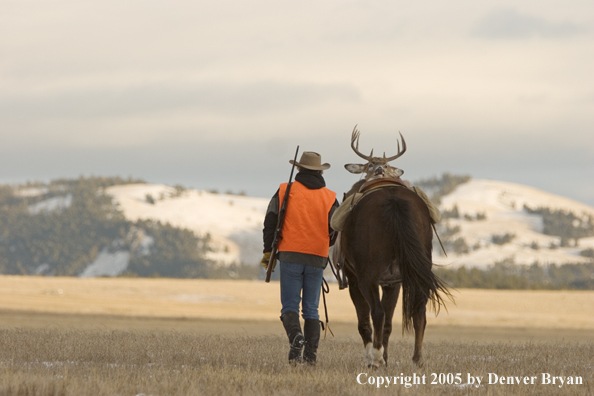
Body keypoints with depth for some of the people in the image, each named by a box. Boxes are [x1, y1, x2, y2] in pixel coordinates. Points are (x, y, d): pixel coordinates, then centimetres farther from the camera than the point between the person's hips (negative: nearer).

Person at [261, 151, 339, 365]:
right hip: (317, 259, 2)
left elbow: (270, 222, 0)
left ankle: (295, 336, -28)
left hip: (290, 255, -1)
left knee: (290, 305, 0)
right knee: (311, 308, 9)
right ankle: (311, 353, 2)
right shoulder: (329, 197, 4)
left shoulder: (285, 191, 1)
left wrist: (268, 251, 10)